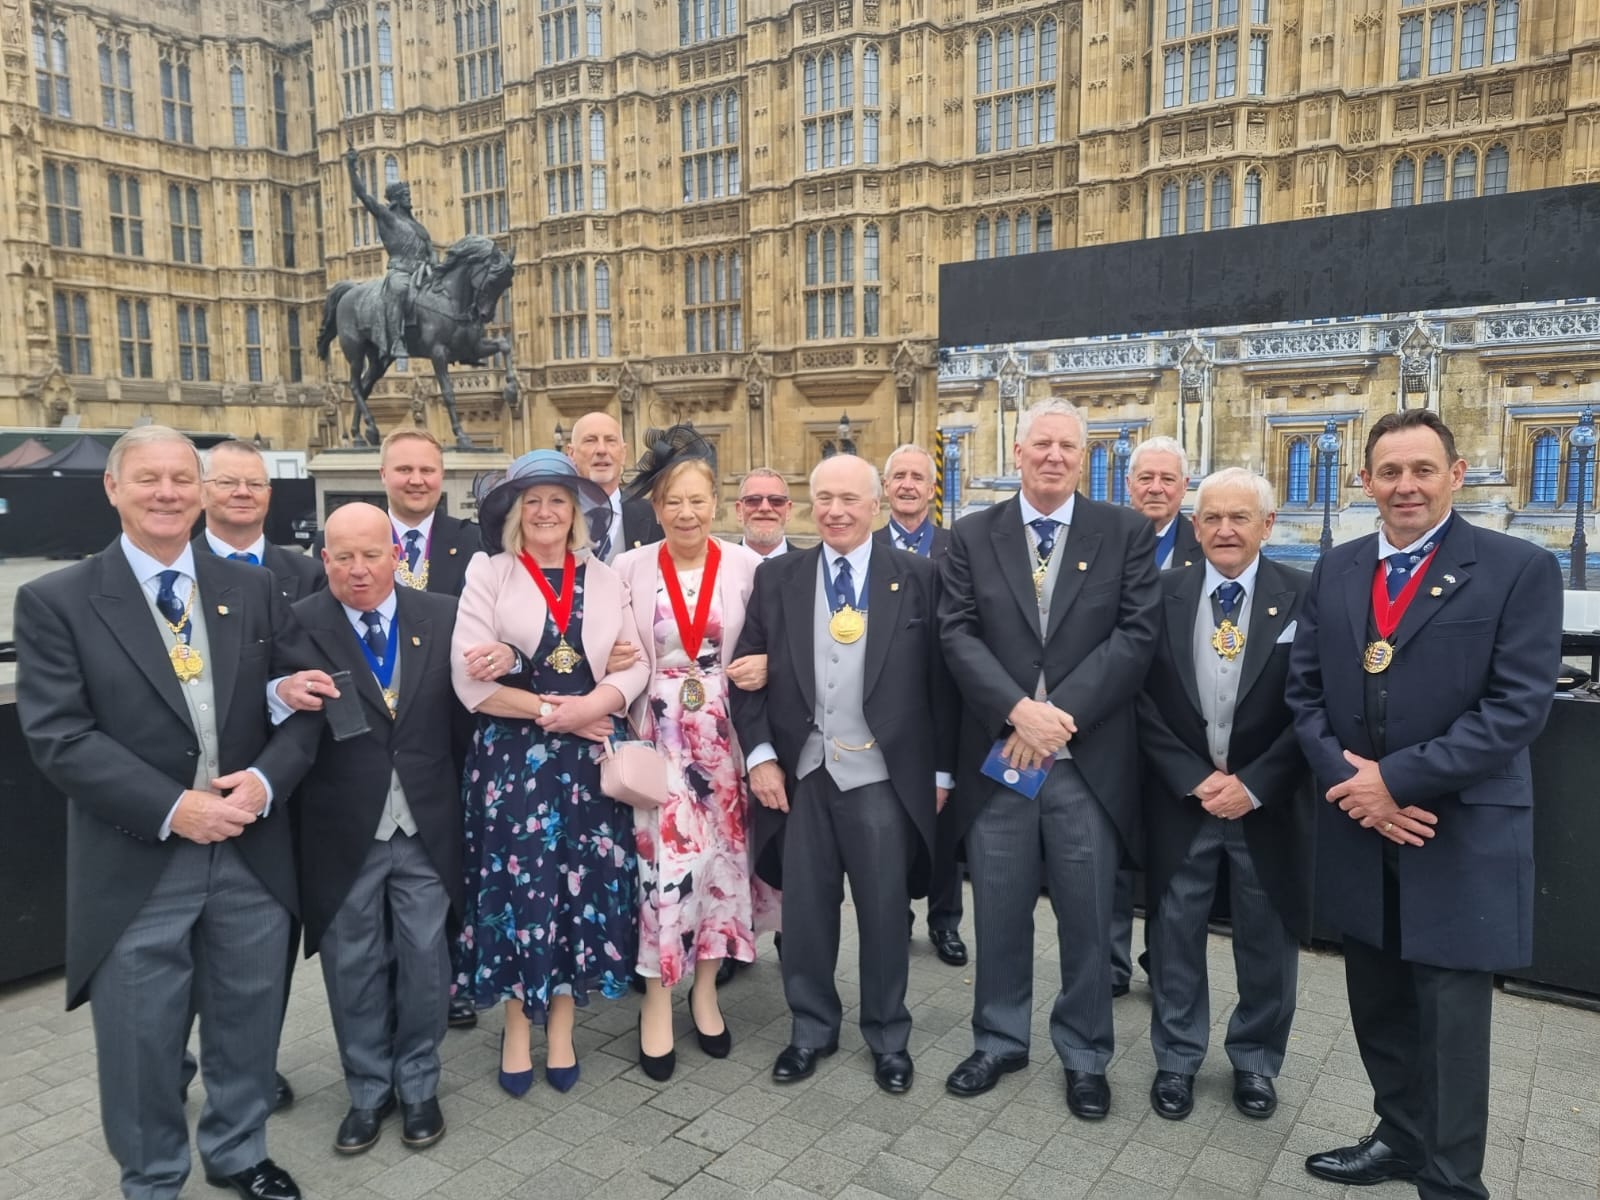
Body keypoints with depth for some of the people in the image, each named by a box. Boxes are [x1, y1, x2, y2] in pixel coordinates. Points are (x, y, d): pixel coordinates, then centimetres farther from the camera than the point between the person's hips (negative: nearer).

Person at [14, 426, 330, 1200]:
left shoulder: (253, 590, 5)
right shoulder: (56, 601, -4)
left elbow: (309, 697, 3)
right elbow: (59, 736, -11)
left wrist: (266, 780, -15)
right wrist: (172, 809, -19)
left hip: (252, 852, 3)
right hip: (137, 865, -2)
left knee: (248, 1020, 18)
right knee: (142, 1040, 13)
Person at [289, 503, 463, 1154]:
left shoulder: (443, 616, 0)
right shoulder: (298, 625, -7)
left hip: (426, 826, 1)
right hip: (343, 831, -1)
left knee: (424, 961, 13)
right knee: (354, 967, 14)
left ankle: (417, 1085, 35)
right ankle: (368, 1090, 36)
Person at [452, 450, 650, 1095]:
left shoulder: (605, 578, 10)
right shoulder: (488, 573, 1)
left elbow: (635, 664, 3)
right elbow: (470, 678, -9)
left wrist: (592, 705, -15)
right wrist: (552, 711, -12)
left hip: (591, 754, 2)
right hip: (512, 756, -2)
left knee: (585, 884, 6)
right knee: (516, 884, 3)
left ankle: (561, 1028, 24)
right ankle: (517, 1029, 24)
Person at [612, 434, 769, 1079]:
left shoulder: (745, 564, -3)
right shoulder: (629, 569, -3)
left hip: (724, 733, 1)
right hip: (659, 732, -1)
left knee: (720, 852, 8)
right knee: (668, 856, -6)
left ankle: (705, 990, 26)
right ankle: (658, 1000, 13)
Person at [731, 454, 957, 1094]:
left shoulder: (917, 577, -1)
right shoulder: (777, 577, 4)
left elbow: (939, 678, 0)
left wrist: (940, 770, -1)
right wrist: (760, 754, -5)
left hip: (882, 778, -1)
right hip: (800, 774, 2)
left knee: (884, 912, 11)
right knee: (804, 910, 13)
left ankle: (888, 1036, 32)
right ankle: (811, 1026, 34)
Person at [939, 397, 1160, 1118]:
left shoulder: (1126, 534, 3)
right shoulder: (973, 536, 5)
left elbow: (1136, 635, -6)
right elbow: (958, 635, -3)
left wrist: (1060, 715, -14)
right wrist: (1019, 710, -16)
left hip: (1090, 761, -1)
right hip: (997, 757, 1)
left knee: (1088, 919, 11)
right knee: (998, 915, 13)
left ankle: (1084, 1056, 31)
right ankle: (999, 1041, 34)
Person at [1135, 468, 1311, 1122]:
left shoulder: (1303, 597, -5)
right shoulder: (1162, 595, -2)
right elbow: (1145, 702, -3)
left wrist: (1253, 785, -13)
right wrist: (1194, 780, -11)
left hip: (1267, 799, 0)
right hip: (1180, 798, 1)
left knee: (1267, 938, 13)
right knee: (1175, 933, 10)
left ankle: (1255, 1061, 35)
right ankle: (1176, 1060, 30)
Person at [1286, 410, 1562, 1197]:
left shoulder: (1520, 568, -6)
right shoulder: (1335, 570, 7)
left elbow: (1519, 706, -14)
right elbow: (1306, 689, 6)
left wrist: (1398, 778, -18)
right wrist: (1350, 782, -9)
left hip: (1461, 833, -4)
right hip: (1358, 827, 5)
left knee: (1450, 1019, 6)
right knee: (1378, 1005, 18)